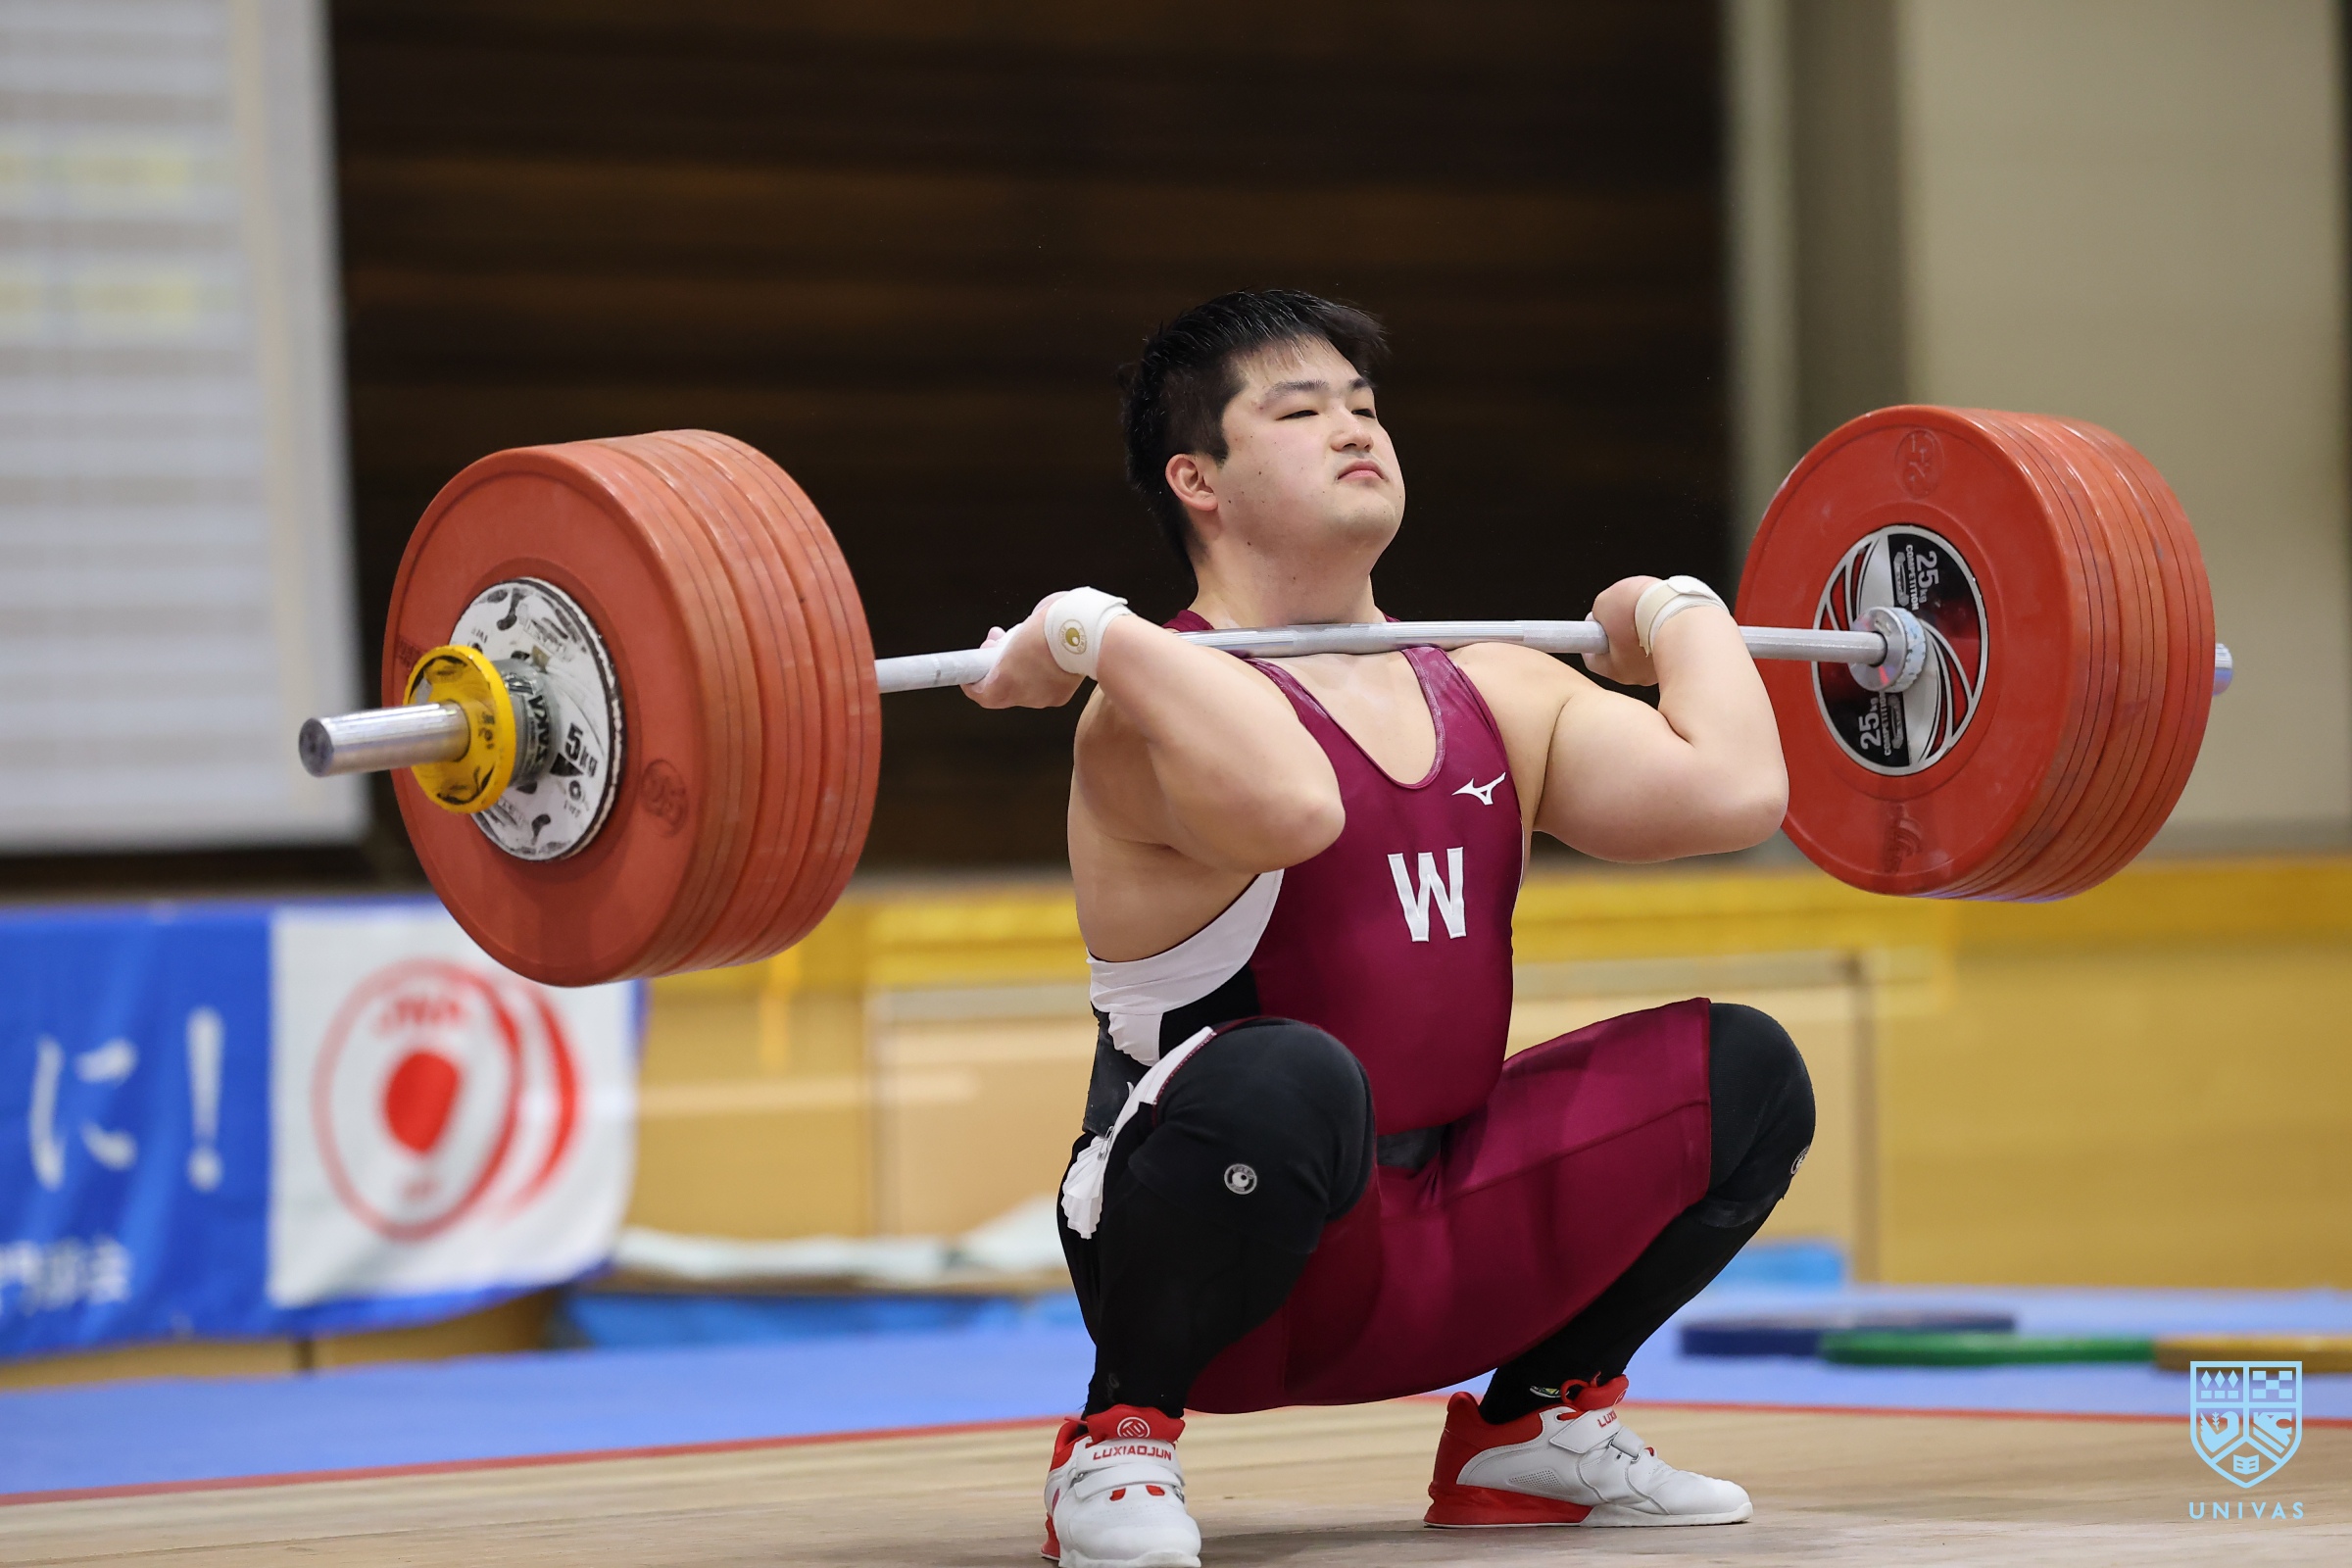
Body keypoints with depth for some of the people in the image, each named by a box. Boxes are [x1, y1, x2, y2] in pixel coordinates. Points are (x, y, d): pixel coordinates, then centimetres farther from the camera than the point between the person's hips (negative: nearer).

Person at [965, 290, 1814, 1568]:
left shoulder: (1490, 692, 9)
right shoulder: (1159, 701, -15)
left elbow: (1732, 791, -6)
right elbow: (1290, 805, -40)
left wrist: (1682, 613, 10)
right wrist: (1093, 634, -30)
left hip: (1444, 1249, 7)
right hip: (1223, 1268, -7)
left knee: (1745, 1074, -1)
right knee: (1282, 1080, -39)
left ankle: (1539, 1421, 15)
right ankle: (1120, 1441, -14)